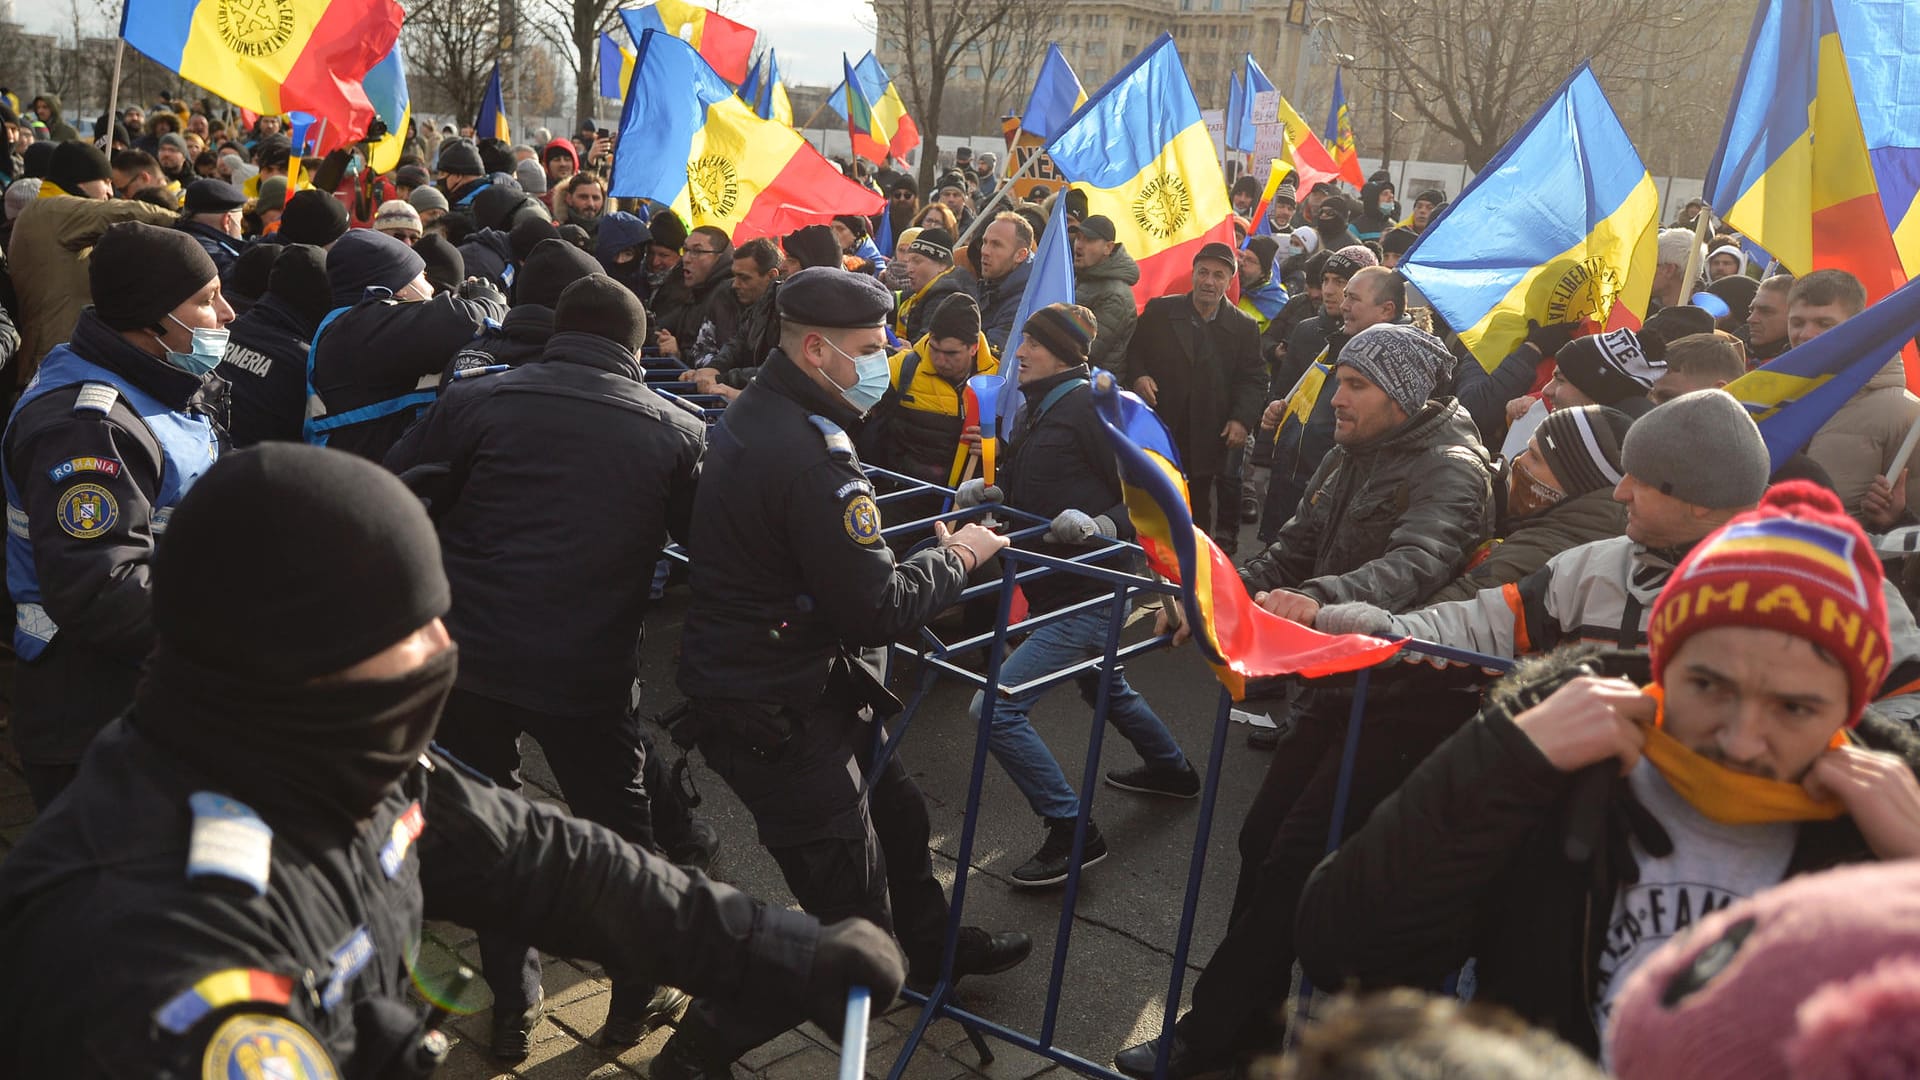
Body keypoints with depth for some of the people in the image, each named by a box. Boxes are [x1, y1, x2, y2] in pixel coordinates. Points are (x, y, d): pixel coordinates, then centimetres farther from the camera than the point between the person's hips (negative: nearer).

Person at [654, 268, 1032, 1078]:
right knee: (853, 920, 0)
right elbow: (877, 611, -23)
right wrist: (956, 557, -8)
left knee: (892, 803, 28)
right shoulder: (810, 455, -26)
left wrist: (927, 542, 2)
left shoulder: (754, 413, 5)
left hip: (745, 672, 10)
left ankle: (930, 948, 51)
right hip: (775, 713, -10)